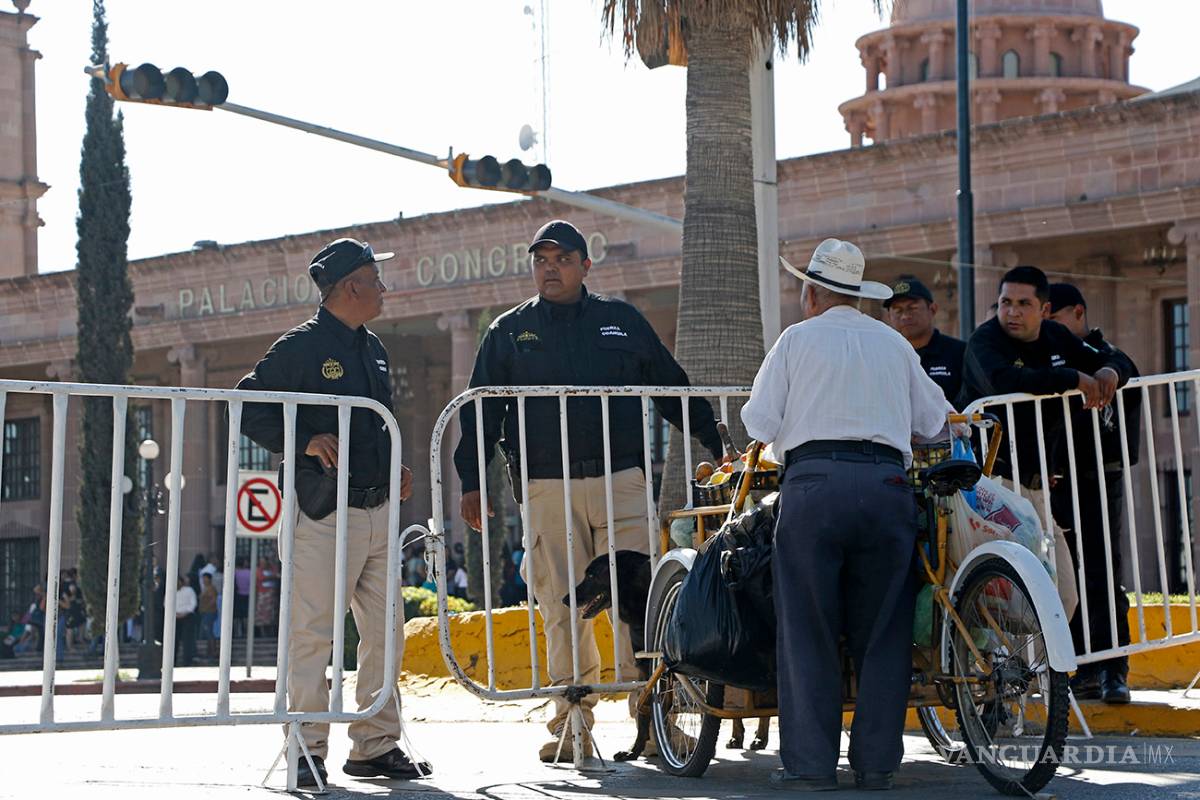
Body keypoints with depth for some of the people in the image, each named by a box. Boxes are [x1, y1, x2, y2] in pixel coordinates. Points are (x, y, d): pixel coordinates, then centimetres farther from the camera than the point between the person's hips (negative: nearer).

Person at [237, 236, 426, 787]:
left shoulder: (373, 349, 17)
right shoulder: (301, 347, -7)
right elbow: (248, 406, -10)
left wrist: (395, 469, 12)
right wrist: (303, 442, -21)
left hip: (378, 511, 8)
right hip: (325, 515, -8)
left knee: (385, 632, 8)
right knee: (313, 634, -6)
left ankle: (376, 745, 16)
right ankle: (308, 750, -1)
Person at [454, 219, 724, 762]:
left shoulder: (622, 321, 12)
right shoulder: (509, 332, 12)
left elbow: (673, 390, 17)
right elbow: (480, 410, 12)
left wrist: (718, 444, 14)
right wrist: (471, 481, 5)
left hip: (621, 482, 0)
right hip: (547, 488, 1)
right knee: (563, 610, 1)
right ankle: (572, 724, 7)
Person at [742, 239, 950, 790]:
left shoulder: (797, 339, 10)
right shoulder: (894, 344, 19)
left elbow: (760, 423, 7)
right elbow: (933, 421, 21)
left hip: (815, 482, -2)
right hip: (887, 485, 2)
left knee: (808, 630, 1)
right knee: (881, 630, 6)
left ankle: (810, 763, -3)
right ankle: (876, 761, 4)